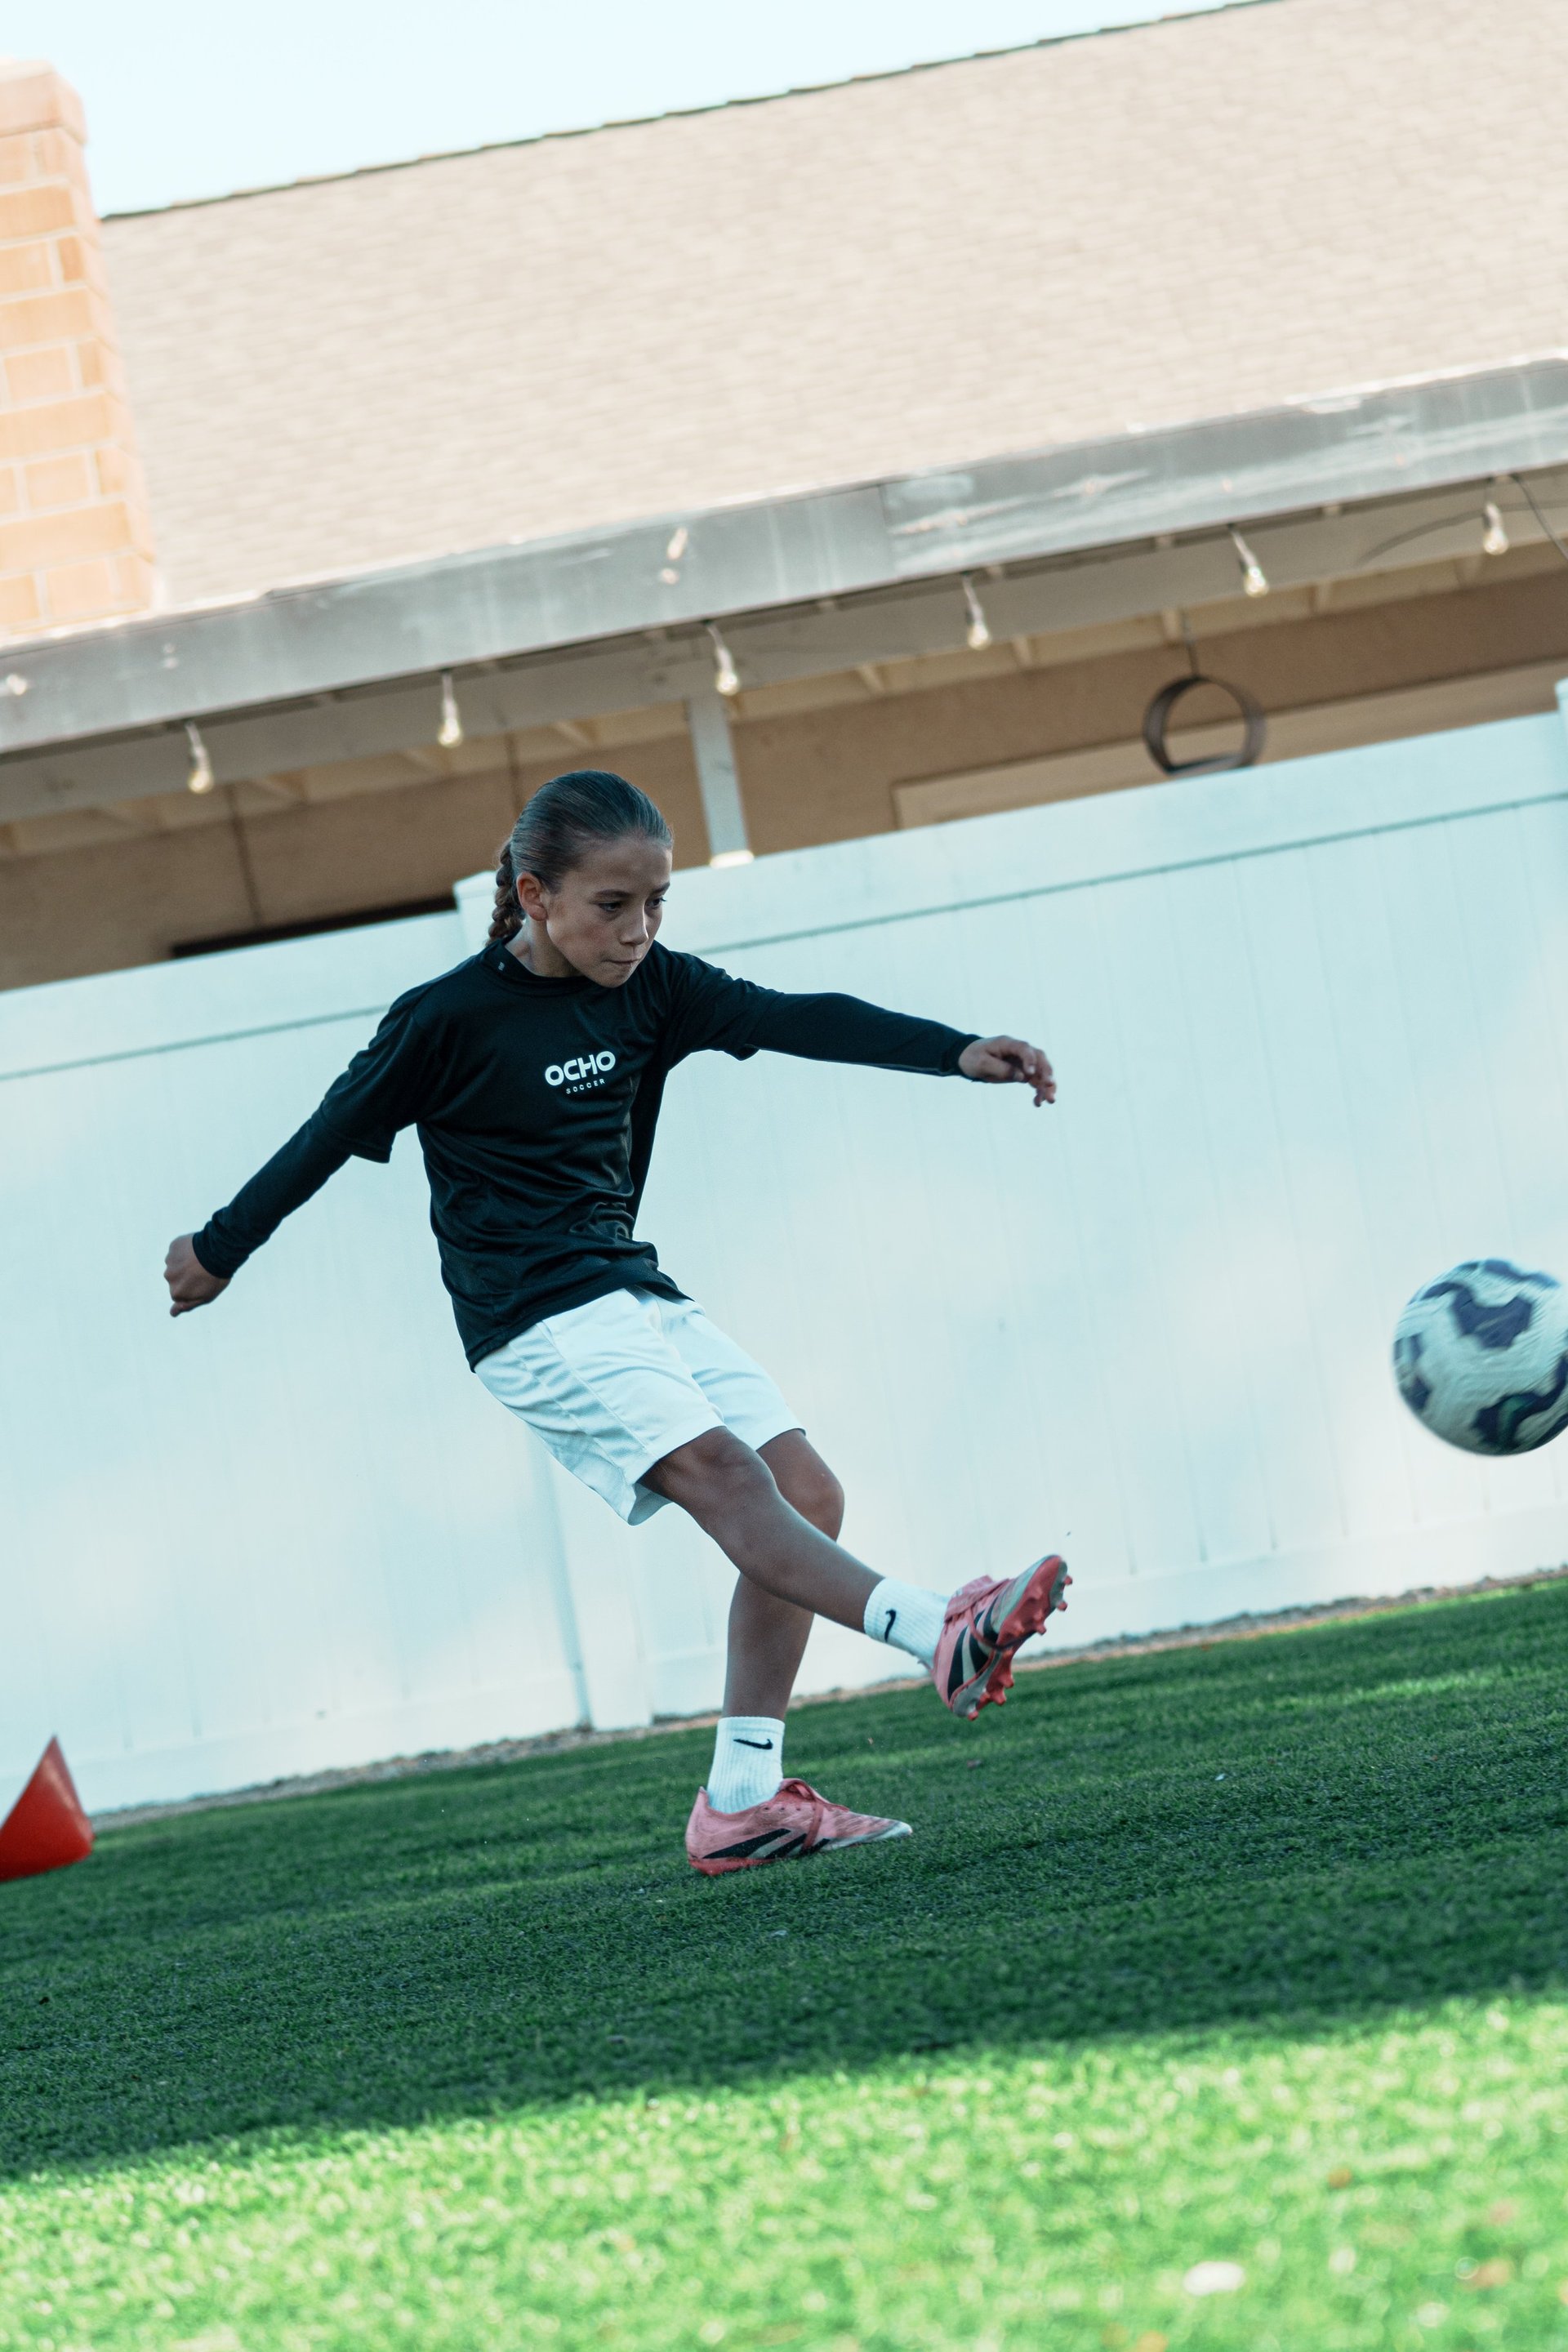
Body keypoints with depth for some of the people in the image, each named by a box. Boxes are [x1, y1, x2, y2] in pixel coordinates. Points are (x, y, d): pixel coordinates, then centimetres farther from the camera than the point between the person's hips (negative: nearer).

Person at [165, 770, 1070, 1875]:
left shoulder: (650, 989, 6)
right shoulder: (448, 1019, -10)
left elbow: (798, 1021, -3)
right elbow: (331, 1137, 2)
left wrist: (956, 1052, -16)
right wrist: (219, 1249, 13)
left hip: (637, 1294, 8)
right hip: (538, 1324, -8)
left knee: (806, 1490, -3)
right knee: (720, 1471, -25)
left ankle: (742, 1797, -3)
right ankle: (941, 1636, -43)